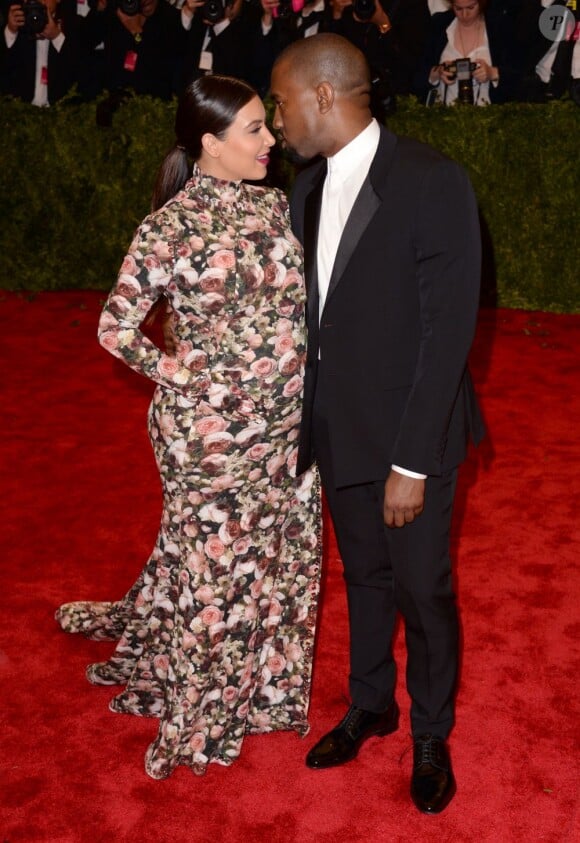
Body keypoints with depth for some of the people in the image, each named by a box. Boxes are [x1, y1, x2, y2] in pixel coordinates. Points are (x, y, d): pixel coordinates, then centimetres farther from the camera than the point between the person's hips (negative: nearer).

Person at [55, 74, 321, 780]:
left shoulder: (275, 205, 3)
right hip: (211, 429, -5)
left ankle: (266, 680, 42)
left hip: (289, 423, 6)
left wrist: (311, 380, 3)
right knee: (214, 562, 10)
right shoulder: (171, 228, -14)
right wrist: (179, 375, -10)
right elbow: (115, 328, -9)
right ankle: (200, 712, 35)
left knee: (284, 554, 17)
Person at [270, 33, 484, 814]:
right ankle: (370, 705, 42)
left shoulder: (433, 183, -17)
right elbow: (310, 314, 6)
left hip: (411, 436, -5)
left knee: (423, 589, 10)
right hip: (337, 429, 6)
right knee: (365, 578, 21)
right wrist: (301, 423, 0)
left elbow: (449, 328, -19)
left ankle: (432, 733, 34)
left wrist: (411, 462, -19)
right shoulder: (307, 190, 3)